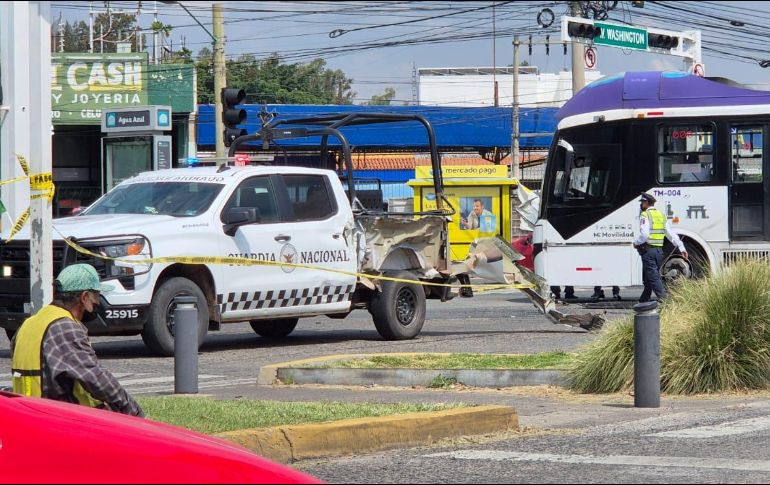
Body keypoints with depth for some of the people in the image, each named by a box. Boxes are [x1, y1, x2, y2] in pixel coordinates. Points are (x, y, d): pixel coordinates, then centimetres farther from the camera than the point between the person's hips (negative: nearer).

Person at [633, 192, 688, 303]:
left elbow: (644, 235, -20)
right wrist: (682, 248, 14)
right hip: (659, 251, 8)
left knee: (653, 278, -9)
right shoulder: (661, 215, 15)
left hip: (648, 251, -8)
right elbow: (672, 234, 13)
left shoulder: (645, 215, -8)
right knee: (648, 278, 18)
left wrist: (636, 243, -2)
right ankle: (643, 301, 26)